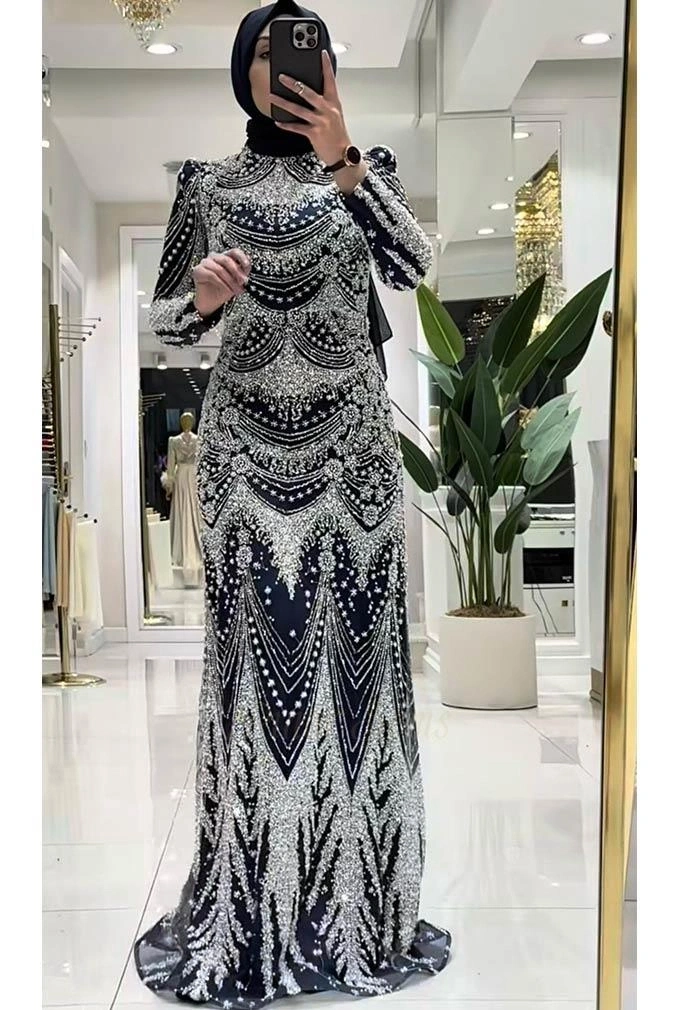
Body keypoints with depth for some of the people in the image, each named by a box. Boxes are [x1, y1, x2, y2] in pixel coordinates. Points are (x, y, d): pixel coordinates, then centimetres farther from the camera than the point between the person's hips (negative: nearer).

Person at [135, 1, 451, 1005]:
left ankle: (359, 901, 10)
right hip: (247, 439, 0)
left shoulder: (366, 166, 11)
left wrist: (343, 165, -20)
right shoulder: (210, 183, 11)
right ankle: (251, 911, 8)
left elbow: (414, 266, -8)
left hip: (351, 435, 1)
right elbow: (162, 316, 8)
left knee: (354, 642, -2)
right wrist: (202, 296, -13)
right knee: (258, 646, -3)